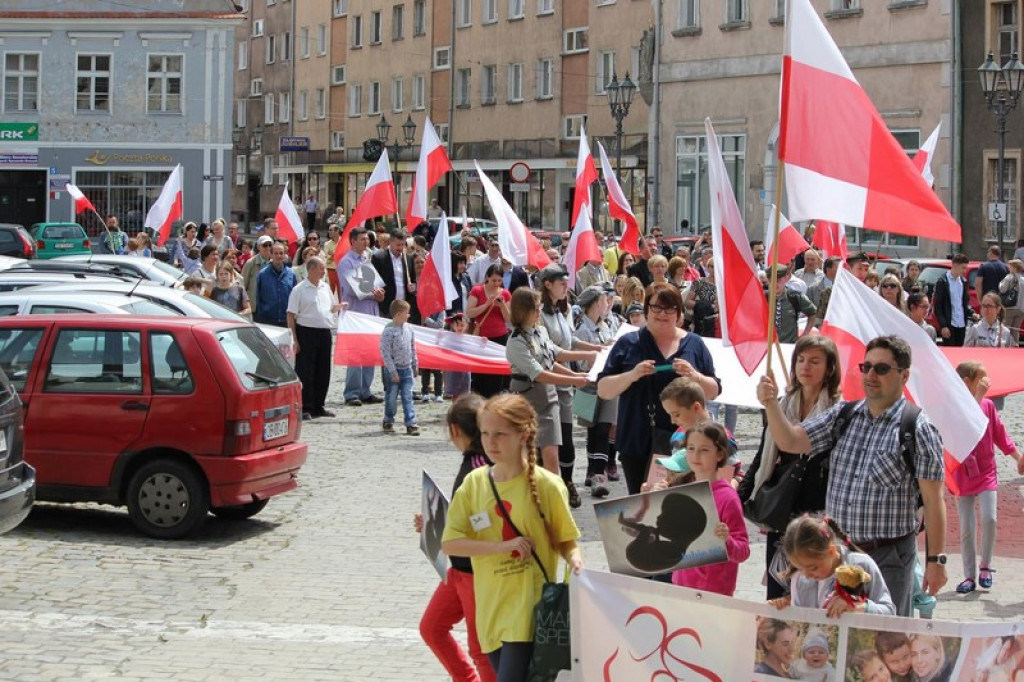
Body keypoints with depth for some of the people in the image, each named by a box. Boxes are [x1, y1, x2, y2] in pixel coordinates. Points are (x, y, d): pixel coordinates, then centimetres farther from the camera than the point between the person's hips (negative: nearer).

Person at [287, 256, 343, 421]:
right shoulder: (299, 290, -6)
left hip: (324, 333, 7)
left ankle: (318, 406, 20)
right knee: (305, 372, -4)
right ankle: (304, 408, 0)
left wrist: (342, 306, 4)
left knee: (323, 371, 10)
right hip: (306, 332, -7)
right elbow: (291, 315, -8)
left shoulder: (325, 287, 14)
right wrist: (294, 339, -13)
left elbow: (331, 308, 27)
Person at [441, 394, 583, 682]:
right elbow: (449, 543, -4)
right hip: (490, 607, 4)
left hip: (530, 608, -4)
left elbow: (566, 540, 2)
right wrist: (503, 546, -16)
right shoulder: (474, 483, 1)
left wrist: (575, 561, -21)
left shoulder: (546, 485, -8)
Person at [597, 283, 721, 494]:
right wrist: (631, 375, -15)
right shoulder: (628, 344, 6)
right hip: (637, 443, 0)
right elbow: (603, 390, 3)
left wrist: (694, 376, -11)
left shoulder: (694, 344, 9)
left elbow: (714, 392, 9)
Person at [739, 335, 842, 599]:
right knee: (776, 597, 8)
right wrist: (738, 499, 6)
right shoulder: (780, 406, 12)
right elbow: (762, 461, 16)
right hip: (781, 516, 5)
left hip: (818, 517, -5)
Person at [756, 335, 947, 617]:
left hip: (888, 557, -5)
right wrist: (771, 404, -12)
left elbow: (933, 500, -10)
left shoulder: (918, 429, -8)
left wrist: (935, 560, -12)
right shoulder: (843, 416, 10)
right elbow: (790, 441, 6)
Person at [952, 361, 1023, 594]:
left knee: (989, 518, -15)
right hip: (963, 476, -2)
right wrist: (978, 397, -28)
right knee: (966, 528, 2)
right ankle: (969, 577, 11)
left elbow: (999, 434, 9)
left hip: (986, 472, 2)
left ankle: (986, 566, 5)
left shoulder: (988, 405, 1)